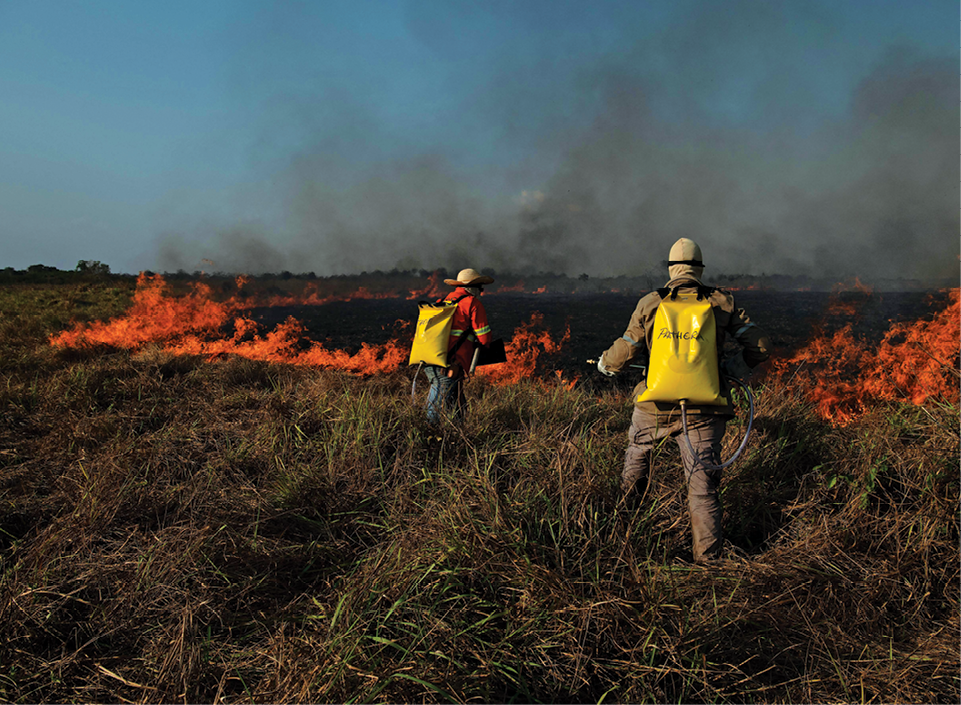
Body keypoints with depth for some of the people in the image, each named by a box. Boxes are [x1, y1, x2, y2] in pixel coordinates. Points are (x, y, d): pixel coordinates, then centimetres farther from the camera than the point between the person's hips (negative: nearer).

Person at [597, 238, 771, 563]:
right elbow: (760, 346, 0)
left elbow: (623, 355, 0)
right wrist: (734, 368, 19)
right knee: (703, 488, 5)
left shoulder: (649, 304, -1)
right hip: (704, 410, 0)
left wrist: (604, 363, 22)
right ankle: (708, 559, 3)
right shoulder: (723, 303, 2)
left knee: (637, 456, 29)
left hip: (656, 405, 1)